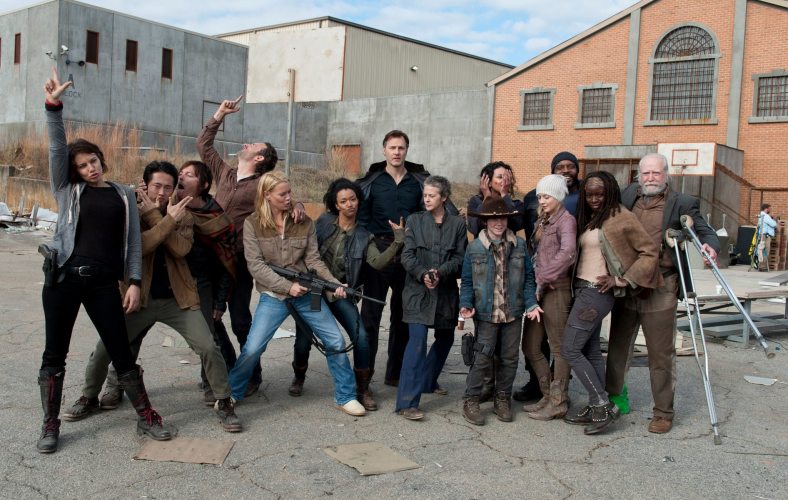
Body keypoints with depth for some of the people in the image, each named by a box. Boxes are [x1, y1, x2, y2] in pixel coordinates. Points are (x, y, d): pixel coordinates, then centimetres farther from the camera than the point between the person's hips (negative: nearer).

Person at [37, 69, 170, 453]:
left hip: (104, 282, 0)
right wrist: (53, 107, -16)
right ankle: (50, 425, 18)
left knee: (121, 352, 3)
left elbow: (133, 240, 7)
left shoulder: (123, 194, 9)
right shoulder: (67, 190, 8)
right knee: (55, 353, 5)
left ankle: (146, 417, 13)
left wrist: (134, 282, -1)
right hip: (63, 277, 1)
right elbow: (57, 149, -5)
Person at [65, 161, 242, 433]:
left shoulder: (182, 214, 2)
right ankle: (89, 398, 28)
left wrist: (154, 215, -18)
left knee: (208, 347, -10)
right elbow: (139, 246, -21)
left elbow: (181, 249, -17)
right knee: (105, 348, 2)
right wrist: (168, 219, -24)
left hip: (178, 298, 0)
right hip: (139, 297, 0)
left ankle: (224, 403, 6)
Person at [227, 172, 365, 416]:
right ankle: (231, 394, 16)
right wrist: (287, 286, -19)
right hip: (273, 295, -2)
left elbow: (313, 260, 0)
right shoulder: (252, 224, -5)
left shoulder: (305, 222, 1)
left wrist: (334, 283, -16)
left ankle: (345, 397, 14)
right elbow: (256, 265, -11)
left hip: (306, 292, 2)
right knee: (252, 349, -9)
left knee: (336, 342, -2)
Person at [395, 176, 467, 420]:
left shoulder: (458, 223, 5)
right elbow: (407, 255, -2)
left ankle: (427, 381, 41)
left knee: (445, 338, 17)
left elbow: (459, 257, -1)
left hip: (446, 292, 3)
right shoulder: (414, 221, 4)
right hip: (417, 290, -3)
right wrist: (422, 274, -20)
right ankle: (407, 402, -14)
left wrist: (440, 273, -19)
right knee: (417, 341, -14)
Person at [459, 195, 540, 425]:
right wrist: (466, 304, -11)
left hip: (513, 313, 3)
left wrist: (531, 303, -2)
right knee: (483, 357, -4)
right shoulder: (474, 248, -3)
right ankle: (471, 401, 8)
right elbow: (467, 282, 2)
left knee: (509, 358, 10)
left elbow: (528, 277, 7)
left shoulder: (519, 245, 2)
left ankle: (502, 400, 25)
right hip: (486, 313, -3)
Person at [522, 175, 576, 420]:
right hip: (538, 289, 8)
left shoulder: (566, 220, -7)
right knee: (530, 346, 10)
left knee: (559, 347, 1)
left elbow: (567, 252, -23)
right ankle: (548, 395, 22)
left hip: (556, 289, -8)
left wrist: (544, 279, -22)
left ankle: (558, 402, 9)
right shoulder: (542, 222, 18)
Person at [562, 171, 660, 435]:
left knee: (570, 349, -9)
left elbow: (649, 252, -10)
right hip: (582, 288, 8)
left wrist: (620, 280, -14)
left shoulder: (621, 217, -9)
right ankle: (595, 408, 17)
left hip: (597, 292, -8)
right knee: (590, 350, 10)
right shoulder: (590, 219, 15)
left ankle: (603, 406, -2)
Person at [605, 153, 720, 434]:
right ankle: (614, 395, 35)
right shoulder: (627, 196, 7)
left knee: (661, 354, 3)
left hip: (660, 290, -3)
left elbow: (704, 230, -4)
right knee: (618, 345, 16)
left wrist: (710, 245, -25)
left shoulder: (681, 204, -2)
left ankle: (663, 413, 16)